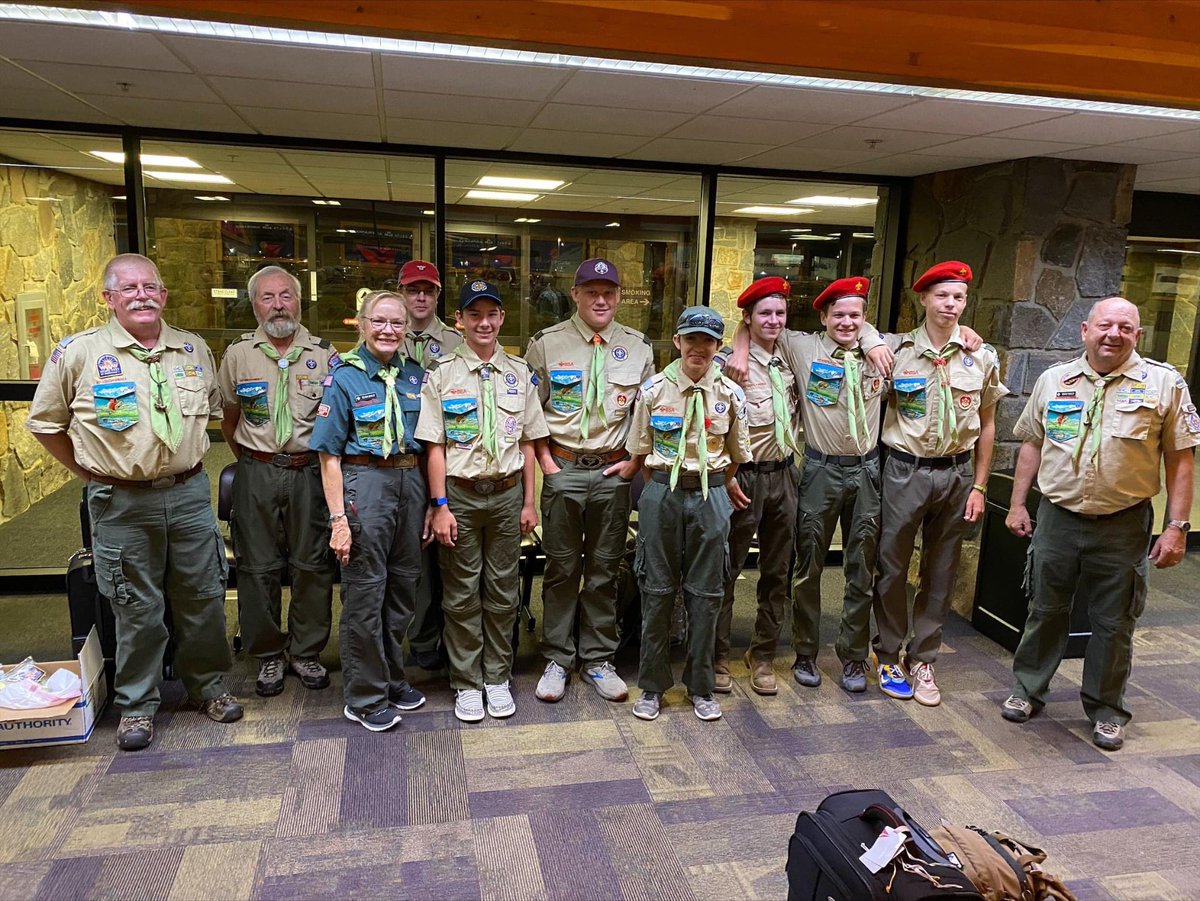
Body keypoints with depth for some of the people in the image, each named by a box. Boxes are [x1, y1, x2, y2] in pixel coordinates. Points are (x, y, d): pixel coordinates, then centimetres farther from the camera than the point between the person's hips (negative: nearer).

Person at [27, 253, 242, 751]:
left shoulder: (194, 349, 6)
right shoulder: (77, 352, -5)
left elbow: (213, 409, 21)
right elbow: (44, 422, 5)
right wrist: (91, 471, 3)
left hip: (189, 493, 3)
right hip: (122, 503, -3)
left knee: (203, 598, 10)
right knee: (137, 609, 6)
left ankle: (208, 685, 29)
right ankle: (136, 704, 23)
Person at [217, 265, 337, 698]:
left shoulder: (324, 355, 3)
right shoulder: (238, 354, 5)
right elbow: (229, 421, 14)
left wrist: (326, 464, 0)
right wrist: (252, 462, 11)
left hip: (310, 471, 0)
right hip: (256, 473, 1)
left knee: (313, 565, 5)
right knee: (257, 567, 5)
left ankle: (306, 652, 20)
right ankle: (269, 656, 20)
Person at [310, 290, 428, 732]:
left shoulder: (414, 375, 9)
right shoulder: (344, 377, -4)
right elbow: (329, 455, -7)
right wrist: (338, 517, -13)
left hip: (410, 481, 5)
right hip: (364, 482, -5)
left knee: (403, 585, 13)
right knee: (364, 592, 1)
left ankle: (392, 679, 31)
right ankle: (364, 696, 16)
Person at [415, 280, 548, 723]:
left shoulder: (520, 373, 6)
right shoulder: (442, 374, -2)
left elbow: (527, 443, 8)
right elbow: (435, 446, -4)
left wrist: (529, 501, 6)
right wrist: (440, 506, -8)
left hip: (507, 493, 2)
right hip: (460, 494, -2)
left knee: (503, 590, 10)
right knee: (462, 594, 7)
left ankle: (498, 678, 25)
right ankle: (467, 683, 20)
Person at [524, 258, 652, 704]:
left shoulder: (638, 347, 5)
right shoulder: (547, 343, 0)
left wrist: (635, 460, 2)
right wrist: (545, 460, -3)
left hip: (613, 471, 2)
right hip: (563, 470, -1)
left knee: (604, 569, 10)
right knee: (561, 568, 6)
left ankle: (598, 659, 23)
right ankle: (557, 659, 20)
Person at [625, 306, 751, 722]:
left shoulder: (730, 394, 1)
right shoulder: (654, 389, -1)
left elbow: (735, 454, 14)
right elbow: (640, 451, 5)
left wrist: (721, 483, 13)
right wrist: (662, 484, 3)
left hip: (711, 496, 1)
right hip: (662, 493, -1)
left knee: (706, 592, 7)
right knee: (657, 589, 5)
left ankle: (701, 687, 23)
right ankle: (652, 687, 20)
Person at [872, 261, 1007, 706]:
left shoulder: (982, 356, 3)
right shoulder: (897, 351, -4)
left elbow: (986, 425, 8)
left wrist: (978, 486, 6)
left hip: (956, 472, 3)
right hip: (905, 470, -2)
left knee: (941, 572, 10)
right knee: (892, 566, 4)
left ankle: (922, 659, 23)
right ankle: (889, 656, 21)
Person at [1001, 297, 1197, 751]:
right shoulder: (1053, 380, 4)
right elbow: (1031, 444, 11)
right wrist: (1017, 505, 8)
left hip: (1123, 526, -2)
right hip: (1057, 519, 2)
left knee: (1113, 623, 9)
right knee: (1045, 611, 13)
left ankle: (1106, 711, 26)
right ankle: (1027, 690, 30)